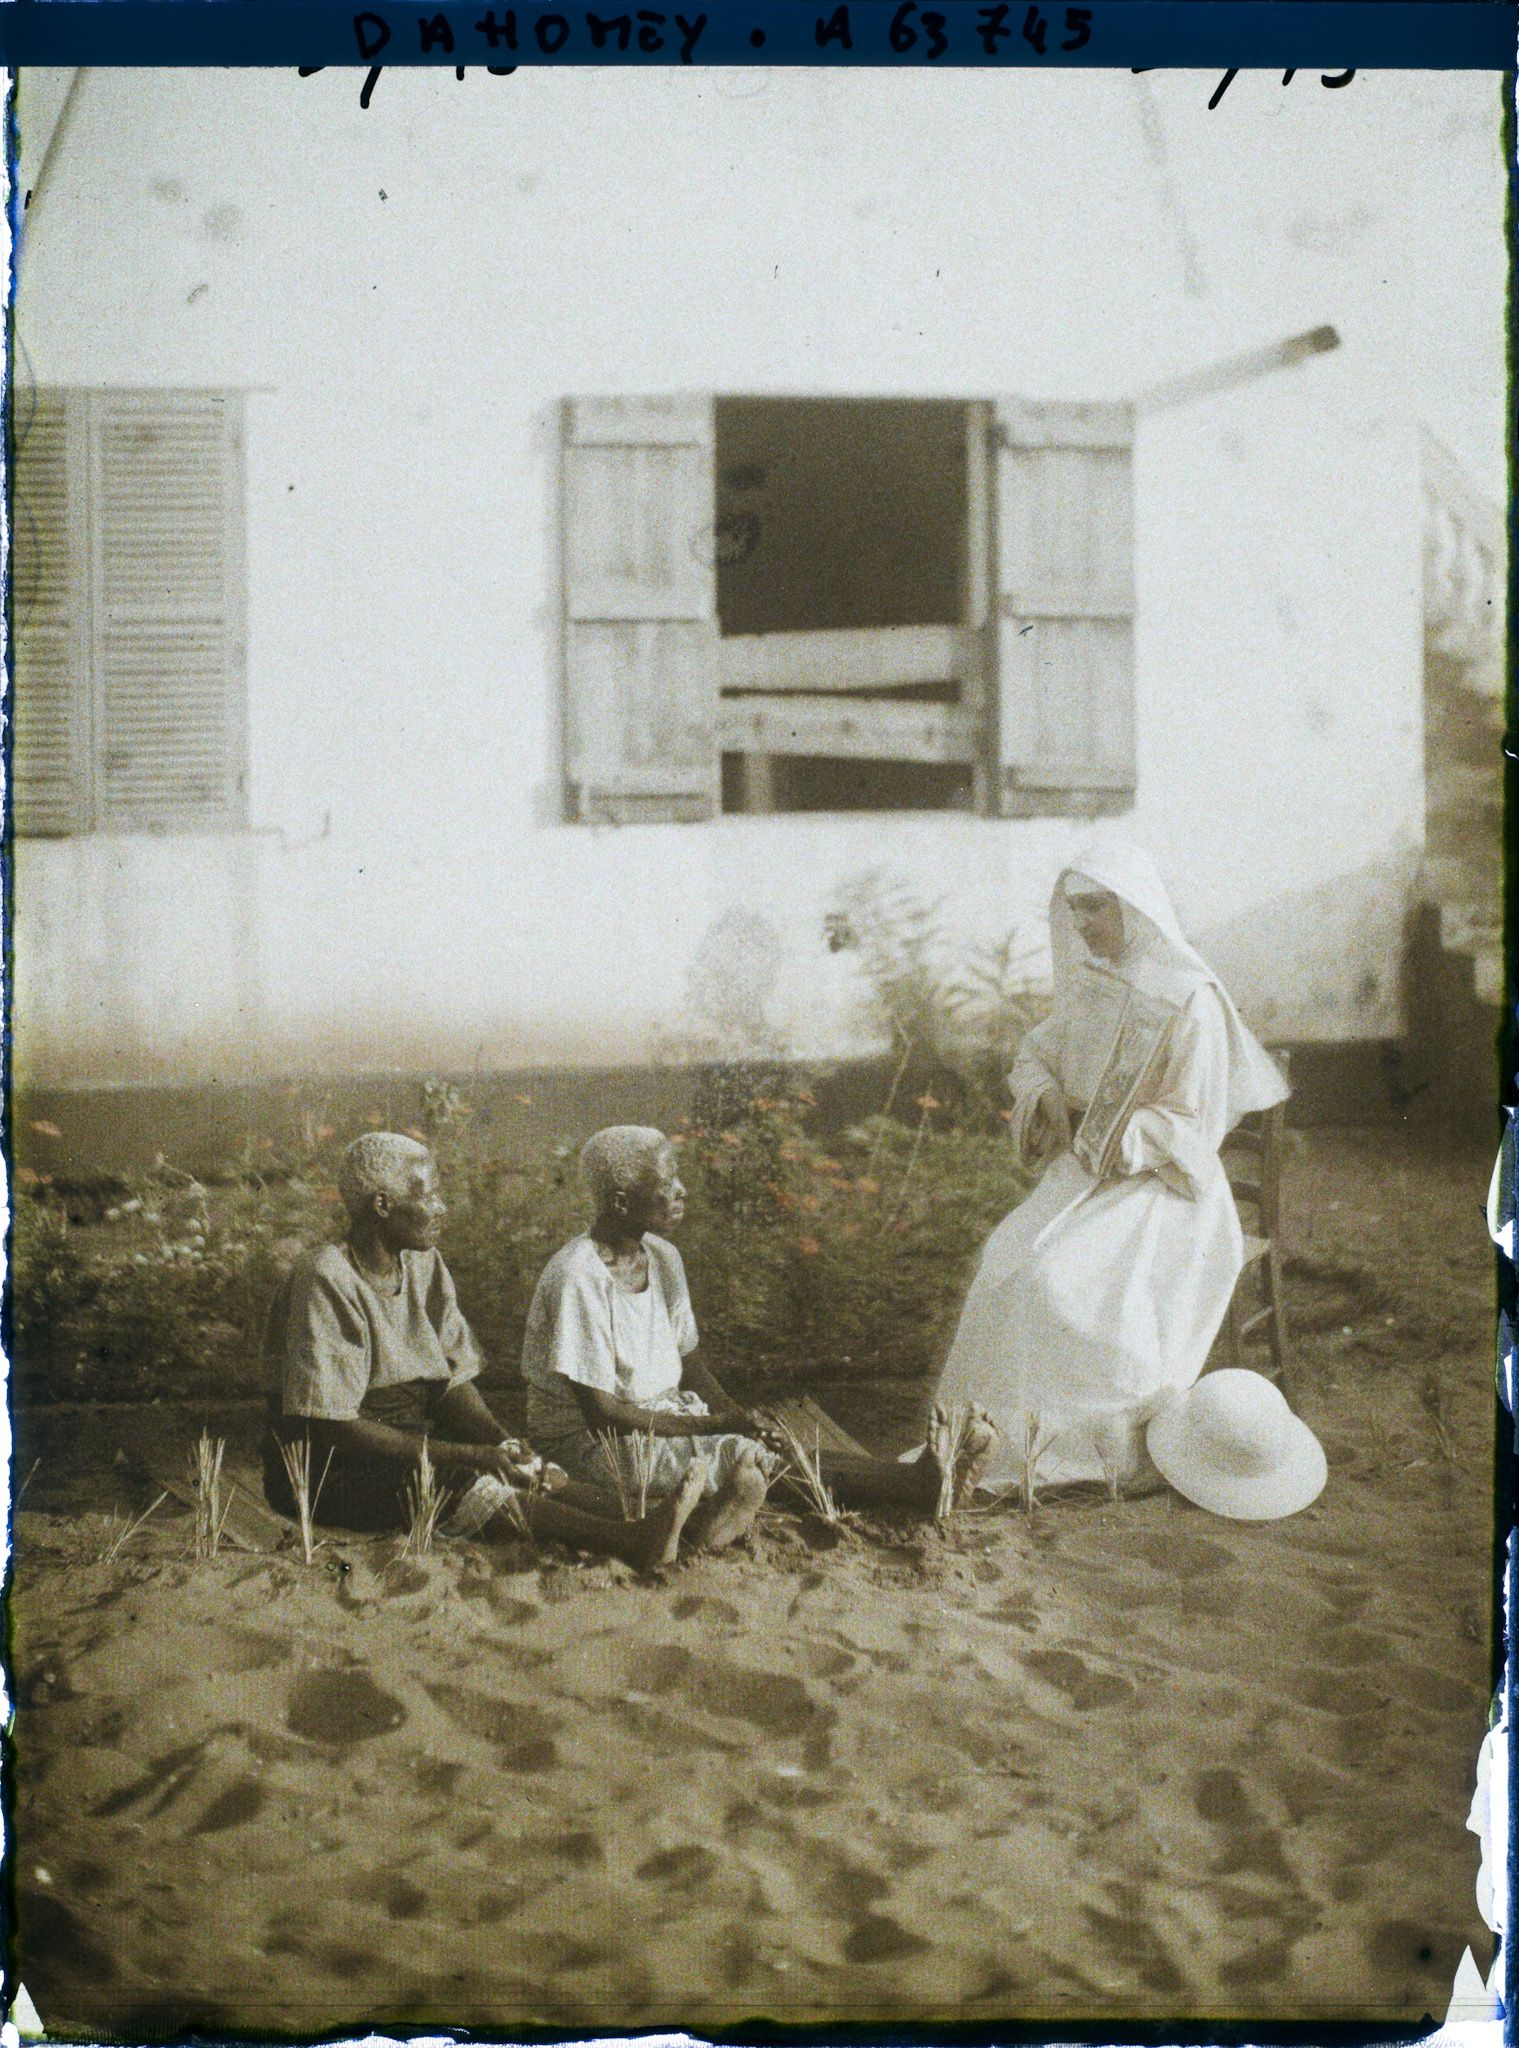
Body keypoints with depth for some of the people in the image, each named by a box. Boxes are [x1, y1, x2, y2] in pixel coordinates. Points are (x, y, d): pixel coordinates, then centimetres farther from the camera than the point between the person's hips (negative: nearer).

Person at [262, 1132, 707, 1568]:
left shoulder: (423, 1265, 6)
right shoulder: (325, 1281, -19)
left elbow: (455, 1383, 4)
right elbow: (334, 1426, -24)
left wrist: (503, 1444, -17)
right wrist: (466, 1455, -27)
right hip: (325, 1469, -8)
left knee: (536, 1475, -18)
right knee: (460, 1482, -31)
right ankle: (630, 1543, -46)